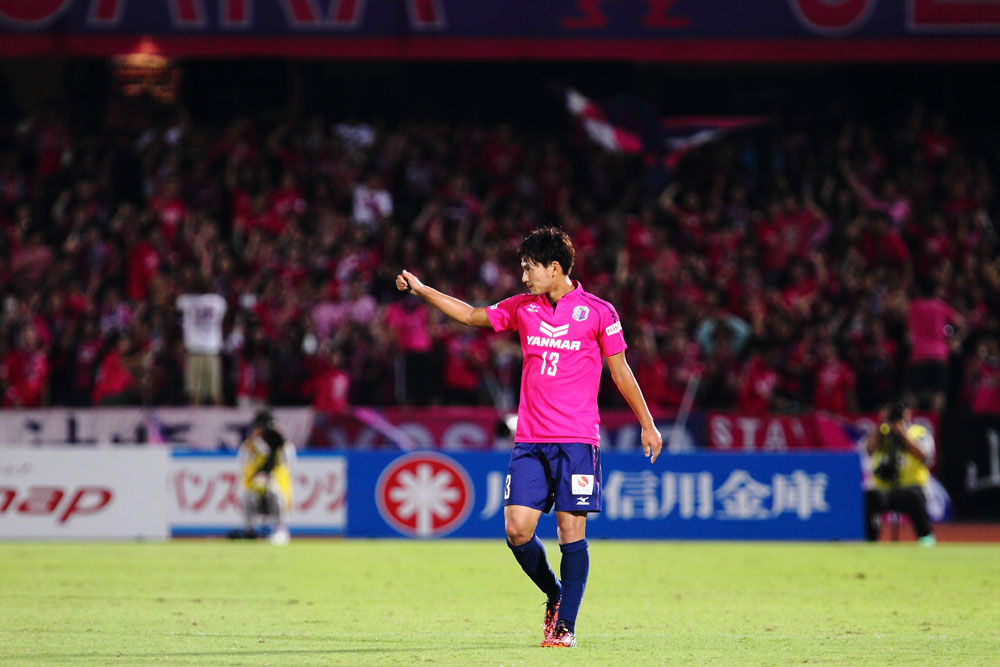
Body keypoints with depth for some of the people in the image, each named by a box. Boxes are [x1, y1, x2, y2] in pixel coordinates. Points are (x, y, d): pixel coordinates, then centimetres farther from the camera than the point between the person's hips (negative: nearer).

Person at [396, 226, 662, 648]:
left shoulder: (597, 312, -1)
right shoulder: (523, 308, 11)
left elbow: (621, 373, 4)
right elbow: (471, 315, 22)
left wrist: (647, 424, 4)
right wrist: (421, 290, 15)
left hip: (577, 439, -4)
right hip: (529, 440, 4)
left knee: (571, 529, -6)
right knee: (517, 529, -4)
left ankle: (565, 625, 2)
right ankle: (555, 595, 20)